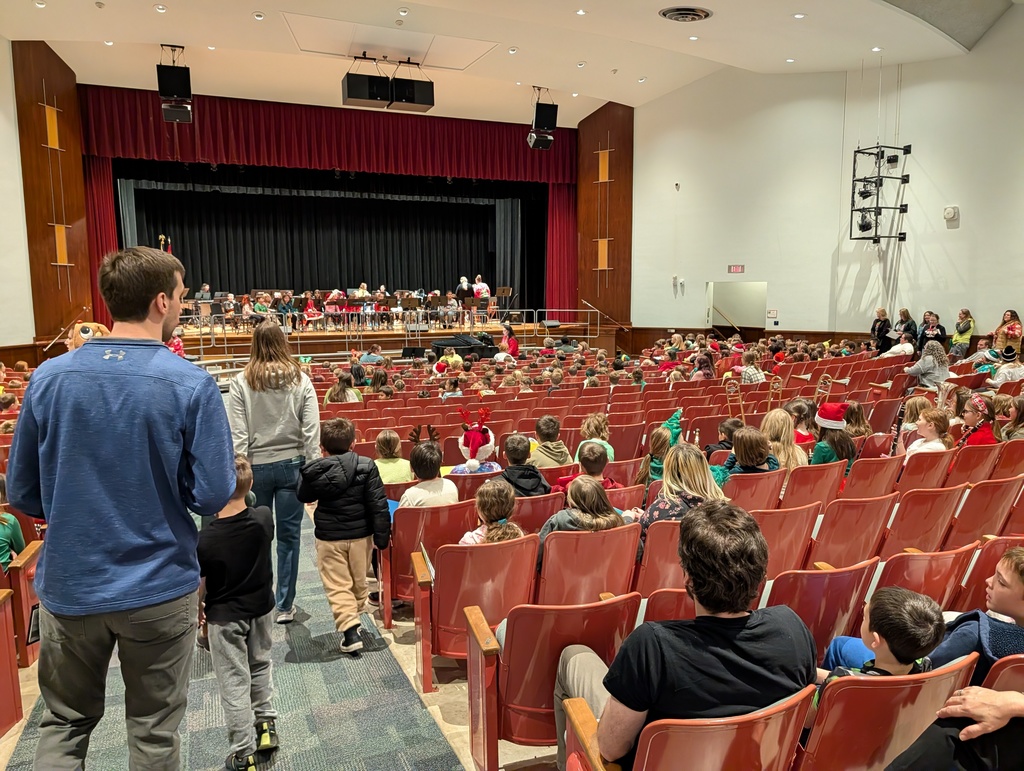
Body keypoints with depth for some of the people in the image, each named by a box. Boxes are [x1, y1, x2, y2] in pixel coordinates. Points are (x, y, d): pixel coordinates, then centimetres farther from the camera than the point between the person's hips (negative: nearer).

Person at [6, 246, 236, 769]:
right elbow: (213, 496, -15)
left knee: (64, 723, 23)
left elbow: (21, 494, 1)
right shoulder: (192, 385, -17)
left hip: (68, 586, 3)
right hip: (158, 587, -2)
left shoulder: (49, 377, -6)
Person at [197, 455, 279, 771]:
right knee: (260, 665, 25)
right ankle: (266, 725, 39)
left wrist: (198, 609, 7)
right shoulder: (264, 518, -17)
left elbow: (198, 587, -12)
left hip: (224, 617, -4)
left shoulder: (205, 539, -25)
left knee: (234, 681, 9)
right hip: (262, 607, 4)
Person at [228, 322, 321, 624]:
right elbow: (311, 431, -7)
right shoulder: (301, 380, -4)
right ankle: (285, 606, 16)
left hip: (256, 466, 0)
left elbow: (237, 434, -9)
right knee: (288, 536, 8)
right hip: (291, 464, 0)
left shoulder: (241, 382, -7)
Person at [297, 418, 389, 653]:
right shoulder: (366, 467, -12)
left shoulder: (315, 470, -10)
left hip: (329, 537, -1)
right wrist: (382, 536, -6)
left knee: (337, 586, 4)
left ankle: (350, 631, -6)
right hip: (360, 535, 1)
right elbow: (378, 504, -12)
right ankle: (354, 619, 37)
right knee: (358, 581, 20)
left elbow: (303, 496, 8)